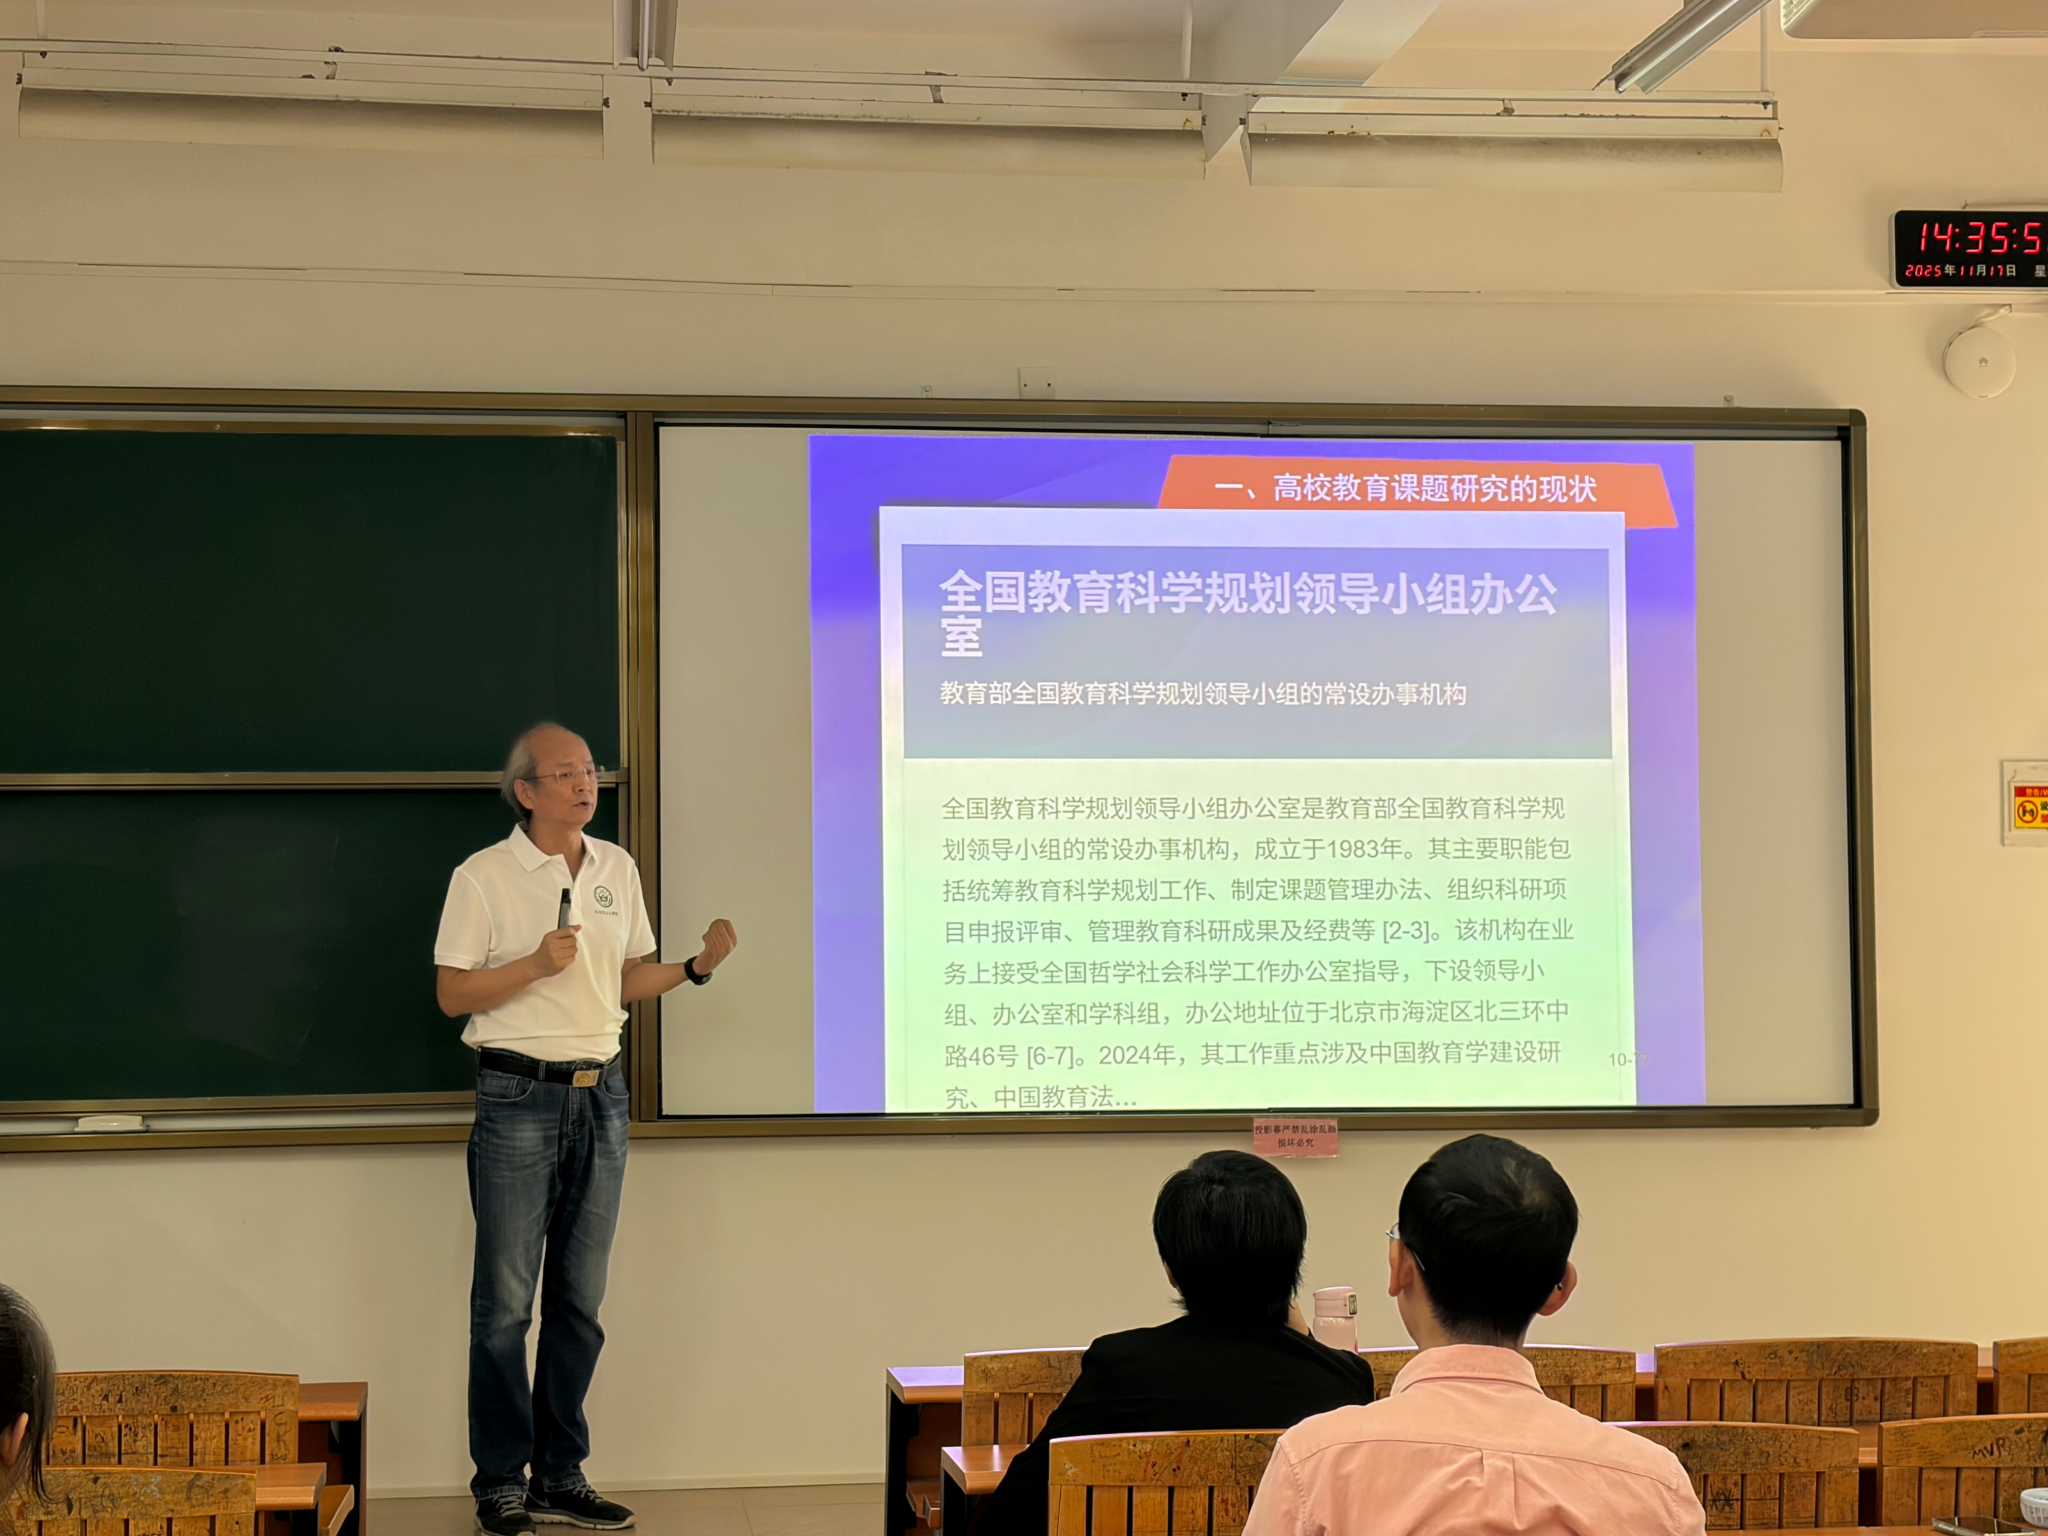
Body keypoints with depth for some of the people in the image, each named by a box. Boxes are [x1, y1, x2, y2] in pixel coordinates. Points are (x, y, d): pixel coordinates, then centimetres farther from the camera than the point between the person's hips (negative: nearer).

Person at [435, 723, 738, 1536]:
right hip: (519, 1096, -5)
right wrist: (539, 963, -17)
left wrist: (699, 965, -1)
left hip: (600, 1095, 5)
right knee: (505, 1302, -2)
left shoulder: (617, 869, 10)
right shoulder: (484, 877, -6)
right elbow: (453, 994, -6)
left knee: (580, 1299, 9)